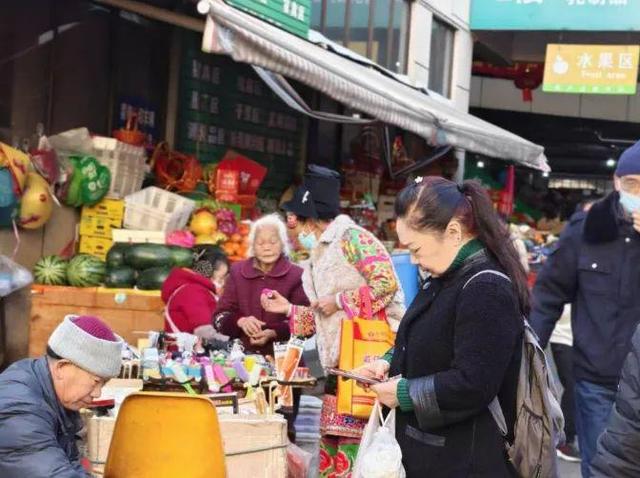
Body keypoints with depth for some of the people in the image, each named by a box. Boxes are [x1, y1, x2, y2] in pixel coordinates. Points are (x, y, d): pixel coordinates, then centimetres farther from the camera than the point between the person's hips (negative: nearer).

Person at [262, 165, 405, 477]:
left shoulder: (352, 238, -8)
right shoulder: (319, 255, 20)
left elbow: (386, 283, -19)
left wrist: (339, 301, -13)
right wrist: (289, 309, 16)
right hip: (338, 365, 10)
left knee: (352, 449, -10)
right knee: (330, 448, 11)